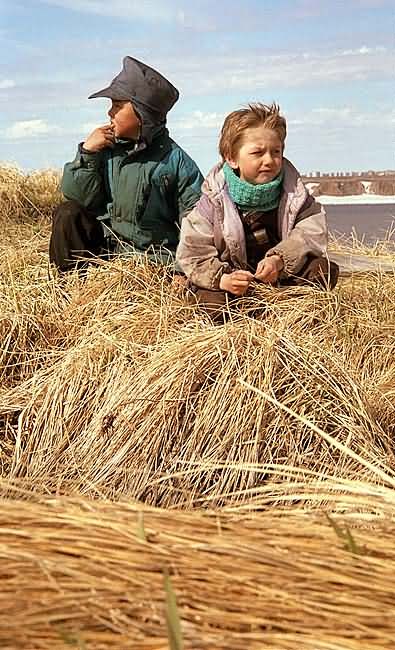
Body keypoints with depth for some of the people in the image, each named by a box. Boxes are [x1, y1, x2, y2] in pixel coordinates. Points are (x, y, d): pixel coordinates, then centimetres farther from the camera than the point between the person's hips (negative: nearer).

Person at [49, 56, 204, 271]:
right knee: (68, 214, -17)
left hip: (152, 258, -3)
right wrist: (87, 153, -9)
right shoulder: (106, 147, 3)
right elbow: (81, 199, 0)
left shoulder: (175, 160, -7)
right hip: (104, 243, 4)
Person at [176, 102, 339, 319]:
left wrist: (280, 259, -29)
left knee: (326, 271, -18)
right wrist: (221, 278, -31)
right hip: (233, 271, -2)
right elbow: (193, 251, -14)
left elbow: (312, 230, -12)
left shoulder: (292, 190, -5)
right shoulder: (214, 199, -12)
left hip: (283, 270, 3)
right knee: (213, 304, -29)